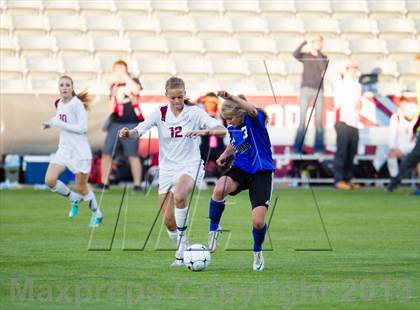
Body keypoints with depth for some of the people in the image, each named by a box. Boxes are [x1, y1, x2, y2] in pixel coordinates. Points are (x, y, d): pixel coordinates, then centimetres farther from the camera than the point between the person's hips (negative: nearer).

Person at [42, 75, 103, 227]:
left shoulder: (76, 104, -17)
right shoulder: (59, 104, 6)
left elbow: (82, 127, -24)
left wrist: (59, 123, -23)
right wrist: (51, 123, 5)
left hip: (80, 150, -7)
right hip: (64, 149, 7)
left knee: (81, 188, 3)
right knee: (50, 180, -11)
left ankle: (97, 214, 28)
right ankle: (74, 199, 15)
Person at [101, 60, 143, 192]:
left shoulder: (133, 81, 3)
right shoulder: (114, 86, 14)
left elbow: (136, 90, -23)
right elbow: (111, 108, 15)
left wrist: (125, 75, -17)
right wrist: (114, 94, -4)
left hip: (131, 124, -4)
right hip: (115, 123, 4)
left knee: (133, 155, -6)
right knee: (106, 153, -1)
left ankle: (137, 184, -1)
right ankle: (104, 182, 7)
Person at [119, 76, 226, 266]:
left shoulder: (194, 112, -6)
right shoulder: (160, 113, 0)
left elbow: (222, 130, -15)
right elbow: (139, 131, -10)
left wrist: (204, 131, -36)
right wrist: (128, 134, -33)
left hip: (190, 167, -4)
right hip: (167, 170, 4)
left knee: (179, 195, -36)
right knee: (168, 221, 1)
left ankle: (182, 234, -17)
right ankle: (182, 252, 23)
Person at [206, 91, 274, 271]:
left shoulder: (254, 119, -14)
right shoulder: (232, 127, 6)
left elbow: (252, 110, -40)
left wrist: (231, 98, -52)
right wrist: (225, 154, 5)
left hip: (261, 172, -4)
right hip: (241, 169, 4)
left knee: (258, 221, -11)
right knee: (219, 189, -32)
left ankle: (258, 252, 22)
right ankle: (214, 229, -8)